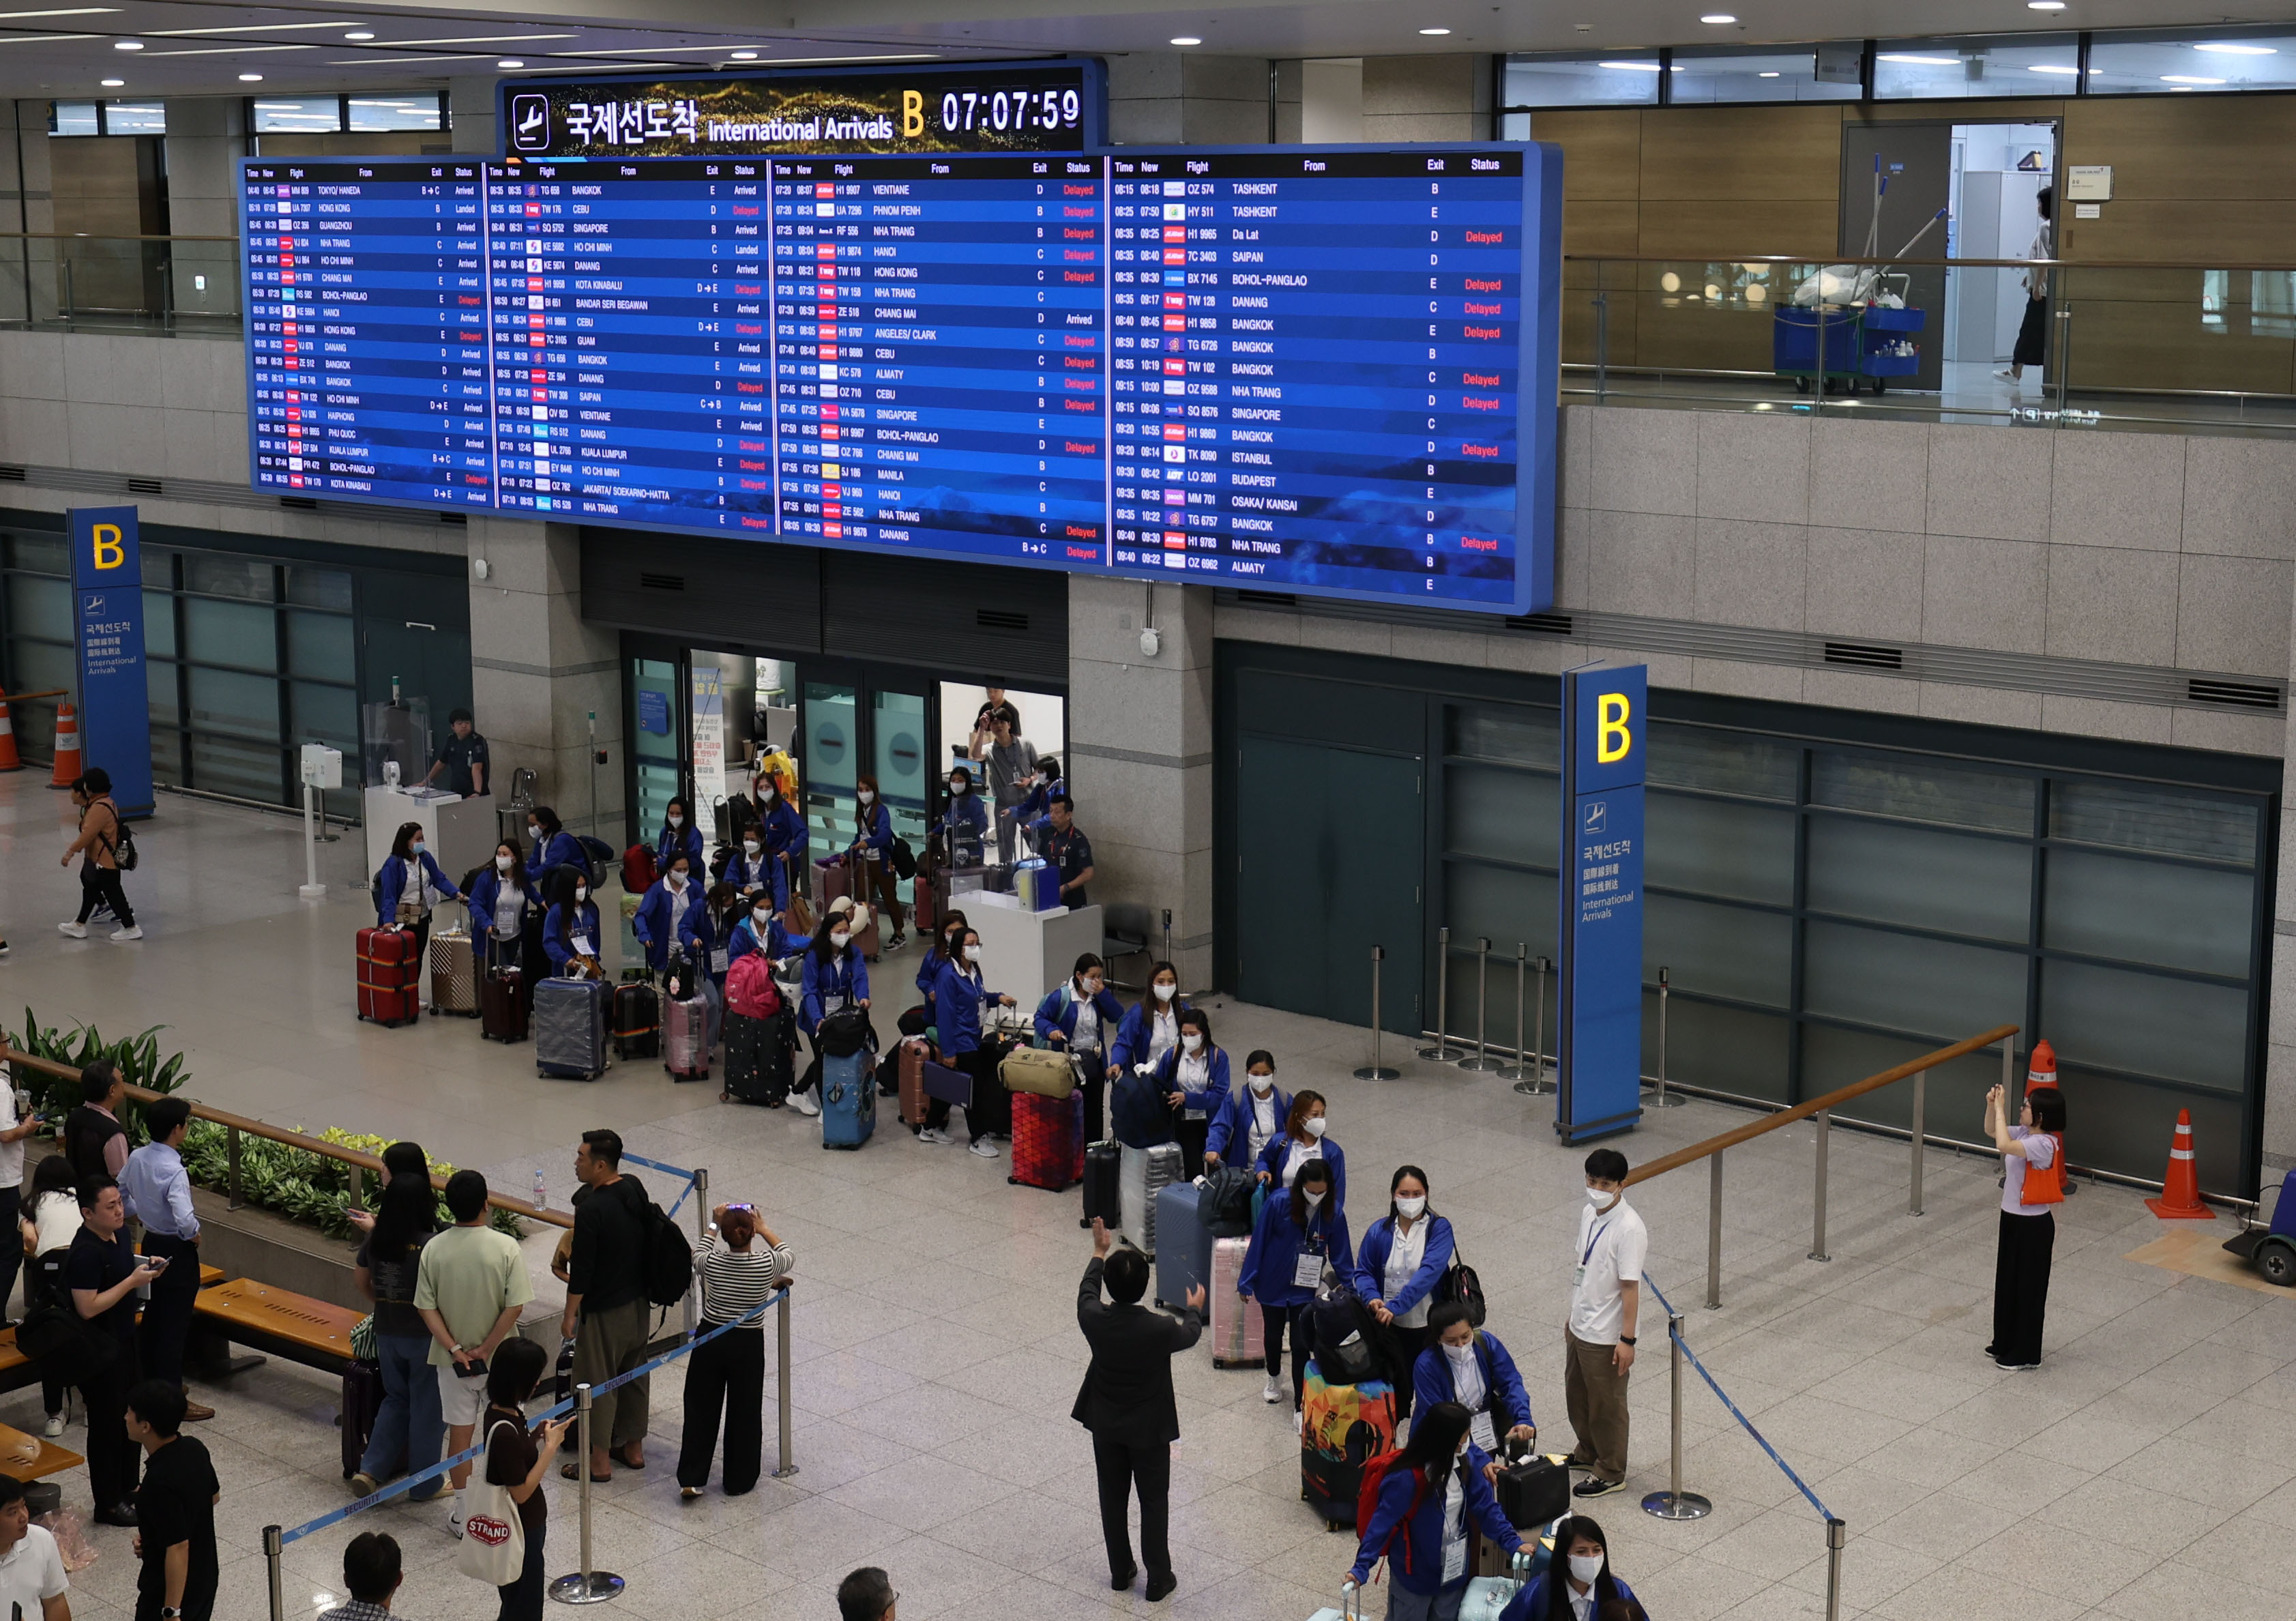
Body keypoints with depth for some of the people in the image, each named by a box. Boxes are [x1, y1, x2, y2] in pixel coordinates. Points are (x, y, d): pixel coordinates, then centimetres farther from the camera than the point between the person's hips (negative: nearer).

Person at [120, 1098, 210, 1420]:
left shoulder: (137, 1158, -3)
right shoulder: (174, 1171, -27)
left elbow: (119, 1193, 13)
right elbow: (185, 1219, -36)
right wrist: (195, 1236, -16)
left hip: (150, 1244, 8)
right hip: (176, 1251, -8)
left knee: (152, 1317, 20)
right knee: (175, 1326, 0)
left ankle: (150, 1384, 33)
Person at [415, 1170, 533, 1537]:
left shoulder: (433, 1249, -9)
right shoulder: (505, 1248, -16)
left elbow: (426, 1308, -9)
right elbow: (514, 1306, -18)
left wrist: (454, 1349, -9)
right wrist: (486, 1348, -12)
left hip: (452, 1359, 2)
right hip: (500, 1357, -1)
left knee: (459, 1433, 11)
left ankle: (462, 1513, 17)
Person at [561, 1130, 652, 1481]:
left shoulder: (591, 1209, -25)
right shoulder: (635, 1190, -1)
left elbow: (582, 1269, -21)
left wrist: (570, 1314, -10)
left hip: (604, 1311, -8)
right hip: (639, 1303, 8)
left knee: (597, 1383, 5)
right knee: (634, 1374, 19)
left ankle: (599, 1461, 14)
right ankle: (633, 1448, 32)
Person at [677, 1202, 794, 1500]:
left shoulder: (711, 1262, -15)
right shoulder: (766, 1265, -17)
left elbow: (700, 1253, 12)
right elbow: (786, 1254, 7)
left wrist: (714, 1226, 23)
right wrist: (763, 1228, 17)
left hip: (709, 1339, 1)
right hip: (748, 1345, -1)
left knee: (701, 1409, 12)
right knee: (744, 1412, 13)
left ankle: (691, 1479, 12)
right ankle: (738, 1481, 22)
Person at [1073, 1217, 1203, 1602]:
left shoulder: (1094, 1320, -21)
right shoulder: (1161, 1329, -28)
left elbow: (1087, 1292, 5)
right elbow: (1189, 1335, -3)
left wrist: (1099, 1253, 21)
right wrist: (1194, 1309, 20)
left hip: (1105, 1424, 3)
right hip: (1148, 1428, -3)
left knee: (1112, 1498, 19)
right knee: (1154, 1501, 12)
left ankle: (1120, 1571, 32)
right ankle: (1158, 1580, 20)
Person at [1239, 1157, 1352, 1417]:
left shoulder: (1333, 1213, -15)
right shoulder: (1278, 1203, -22)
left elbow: (1341, 1256, -6)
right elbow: (1258, 1242, -13)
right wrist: (1247, 1283, -7)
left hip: (1305, 1289, 0)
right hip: (1273, 1285, 0)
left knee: (1301, 1345, -3)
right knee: (1274, 1336, 21)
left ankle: (1300, 1407, 6)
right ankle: (1273, 1381, 48)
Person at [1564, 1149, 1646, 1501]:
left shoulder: (1629, 1228, -24)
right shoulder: (1588, 1214, 2)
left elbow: (1630, 1287, -22)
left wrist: (1627, 1339, -20)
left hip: (1606, 1336, -8)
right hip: (1580, 1327, 8)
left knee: (1606, 1405, 7)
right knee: (1576, 1394, 23)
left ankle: (1611, 1474, 23)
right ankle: (1588, 1454, 44)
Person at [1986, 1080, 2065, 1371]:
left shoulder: (2044, 1144, -26)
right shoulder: (2025, 1134, 1)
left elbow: (2003, 1145, -40)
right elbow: (1992, 1132, 16)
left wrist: (2001, 1110, -30)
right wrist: (1992, 1106, -2)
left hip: (2034, 1225, -10)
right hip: (2012, 1217, 10)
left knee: (2028, 1287, 4)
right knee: (2007, 1281, 19)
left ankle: (2026, 1353, 15)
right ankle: (2005, 1342, 33)